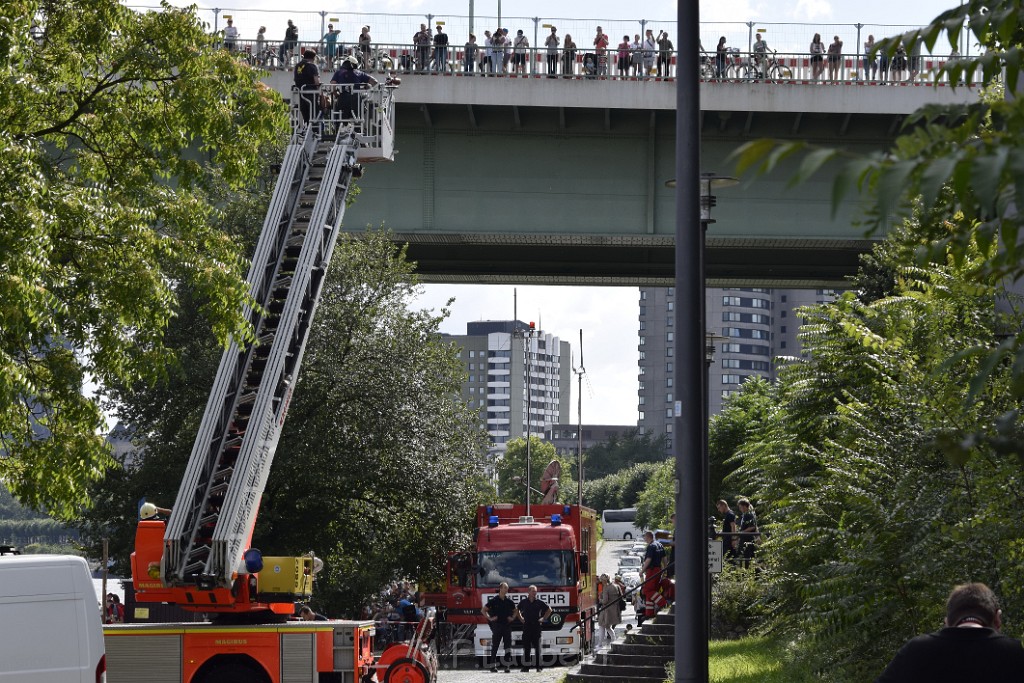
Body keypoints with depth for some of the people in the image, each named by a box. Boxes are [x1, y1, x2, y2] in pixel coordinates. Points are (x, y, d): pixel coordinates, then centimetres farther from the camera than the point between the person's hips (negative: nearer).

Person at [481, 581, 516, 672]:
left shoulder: (509, 601, 9)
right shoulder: (494, 600, -1)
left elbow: (515, 611, 26)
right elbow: (483, 610, 5)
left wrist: (512, 618, 8)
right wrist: (490, 618, -4)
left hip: (507, 626, 3)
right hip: (497, 625, -3)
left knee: (508, 646, -5)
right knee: (495, 646, 2)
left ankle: (506, 666, -3)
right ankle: (493, 666, 7)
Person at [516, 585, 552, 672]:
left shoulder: (540, 603, 3)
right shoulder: (523, 602, 7)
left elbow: (549, 610, 14)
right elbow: (517, 610, 26)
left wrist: (543, 618, 6)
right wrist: (521, 618, 15)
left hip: (536, 627, -1)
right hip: (526, 627, 1)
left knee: (538, 648, -2)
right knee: (526, 648, 1)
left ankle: (539, 667, 0)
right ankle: (526, 666, 4)